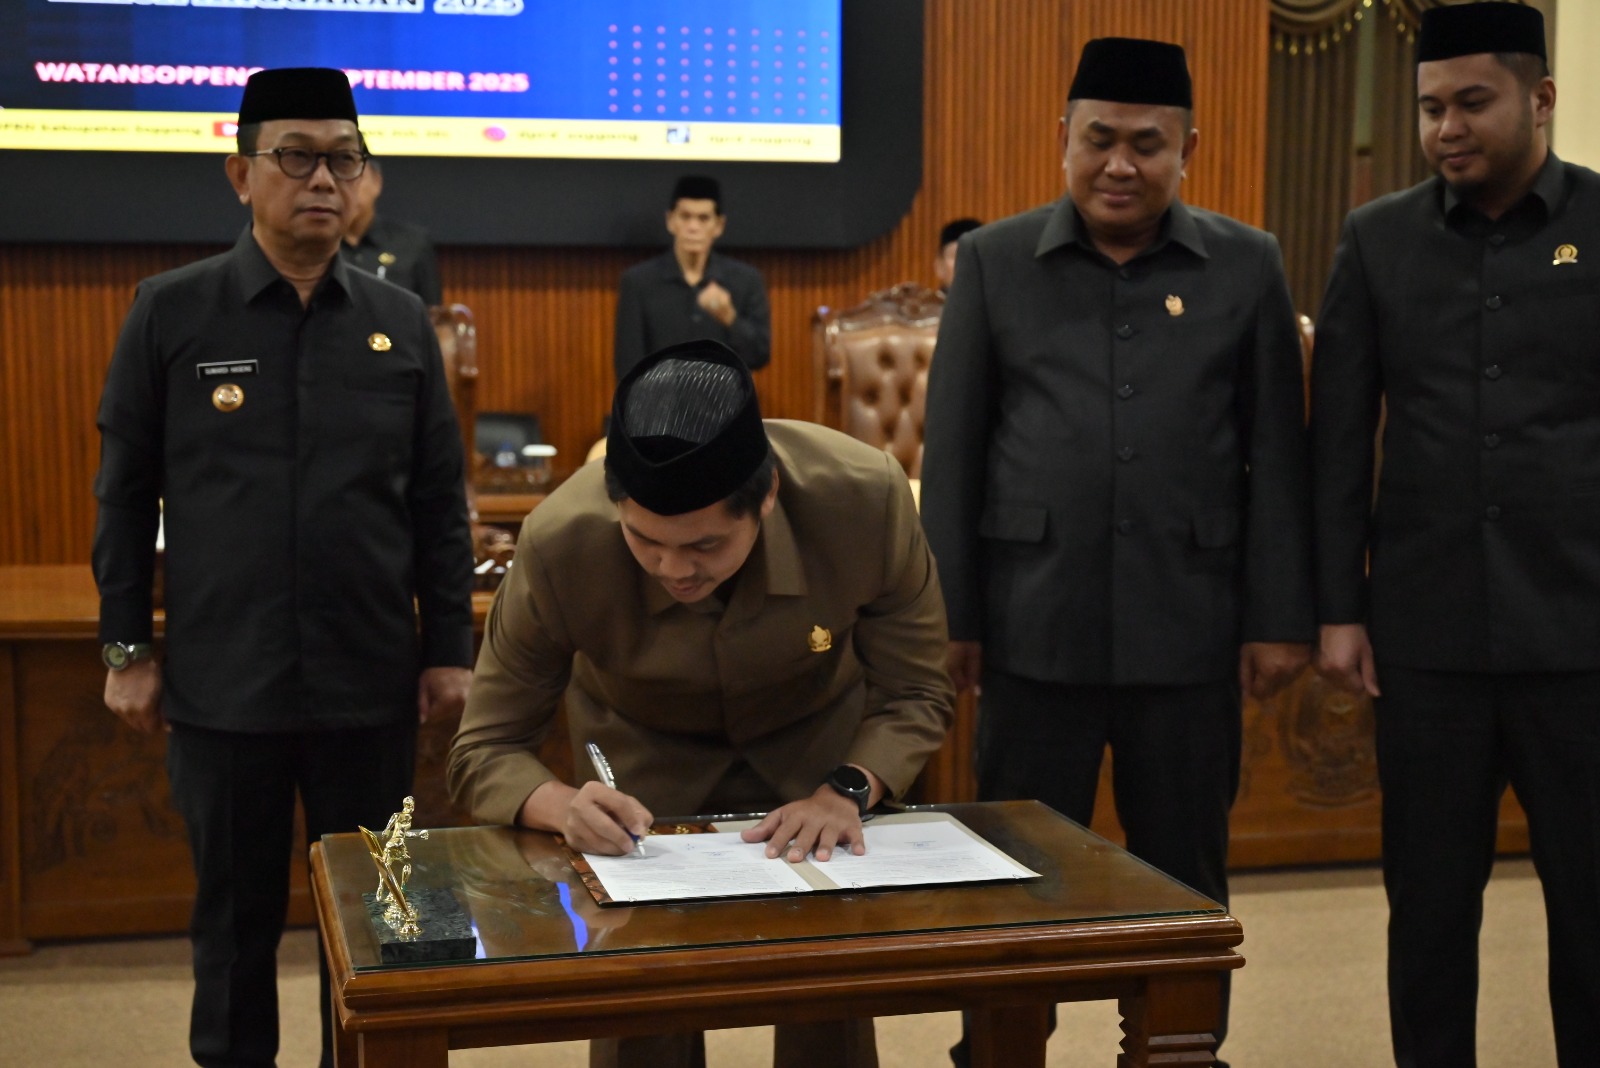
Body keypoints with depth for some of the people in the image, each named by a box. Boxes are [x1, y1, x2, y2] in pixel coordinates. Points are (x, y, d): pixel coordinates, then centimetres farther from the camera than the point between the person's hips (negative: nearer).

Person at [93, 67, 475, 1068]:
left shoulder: (401, 322, 4)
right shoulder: (170, 312, -1)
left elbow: (439, 500, 6)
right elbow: (126, 492, 3)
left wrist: (450, 647, 3)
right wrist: (128, 648, 1)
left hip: (371, 684, 1)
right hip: (221, 684, -1)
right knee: (236, 913, 12)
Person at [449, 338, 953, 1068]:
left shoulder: (866, 498, -33)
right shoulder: (560, 544, -33)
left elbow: (915, 693, -16)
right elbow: (484, 752, -20)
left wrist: (846, 790, -34)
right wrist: (564, 807, -42)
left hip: (819, 752, 1)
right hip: (647, 766, 0)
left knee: (832, 1007, -1)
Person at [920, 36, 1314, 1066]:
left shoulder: (1247, 266, 5)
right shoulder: (995, 261, 4)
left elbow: (1278, 458, 4)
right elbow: (952, 454, 4)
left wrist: (1279, 620, 0)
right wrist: (949, 615, 0)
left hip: (1188, 630, 0)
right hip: (1035, 628, 0)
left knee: (1186, 874, 11)